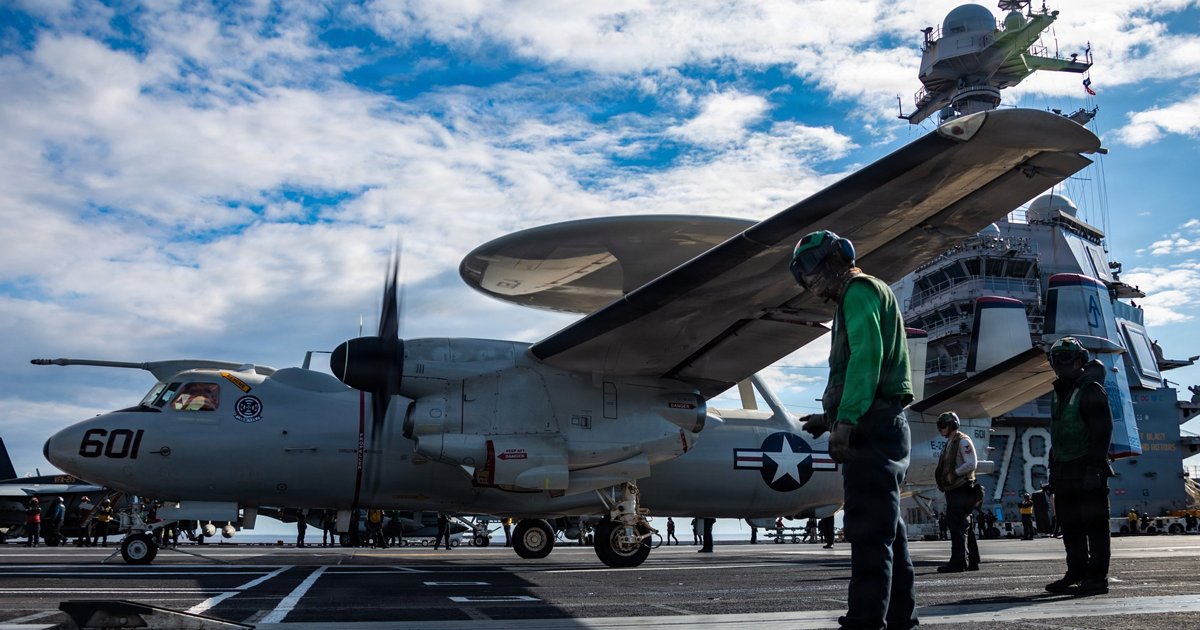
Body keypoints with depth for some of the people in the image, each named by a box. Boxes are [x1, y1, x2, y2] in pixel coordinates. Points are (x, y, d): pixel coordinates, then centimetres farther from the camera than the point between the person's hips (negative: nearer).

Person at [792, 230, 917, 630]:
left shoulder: (859, 290, -5)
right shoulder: (860, 296, 26)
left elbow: (866, 355, -20)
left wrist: (845, 419, -26)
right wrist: (830, 416, 17)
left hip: (872, 428, -10)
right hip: (880, 427, 10)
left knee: (868, 530, -12)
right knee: (886, 529, 13)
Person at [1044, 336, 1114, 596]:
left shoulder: (1091, 390, -9)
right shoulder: (1058, 392, 17)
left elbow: (1102, 431, -16)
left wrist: (1094, 467, -21)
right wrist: (1053, 467, 18)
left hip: (1087, 471, -9)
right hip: (1064, 472, 9)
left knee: (1094, 524, -4)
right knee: (1070, 525, 12)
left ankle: (1097, 577, 0)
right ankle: (1076, 573, 20)